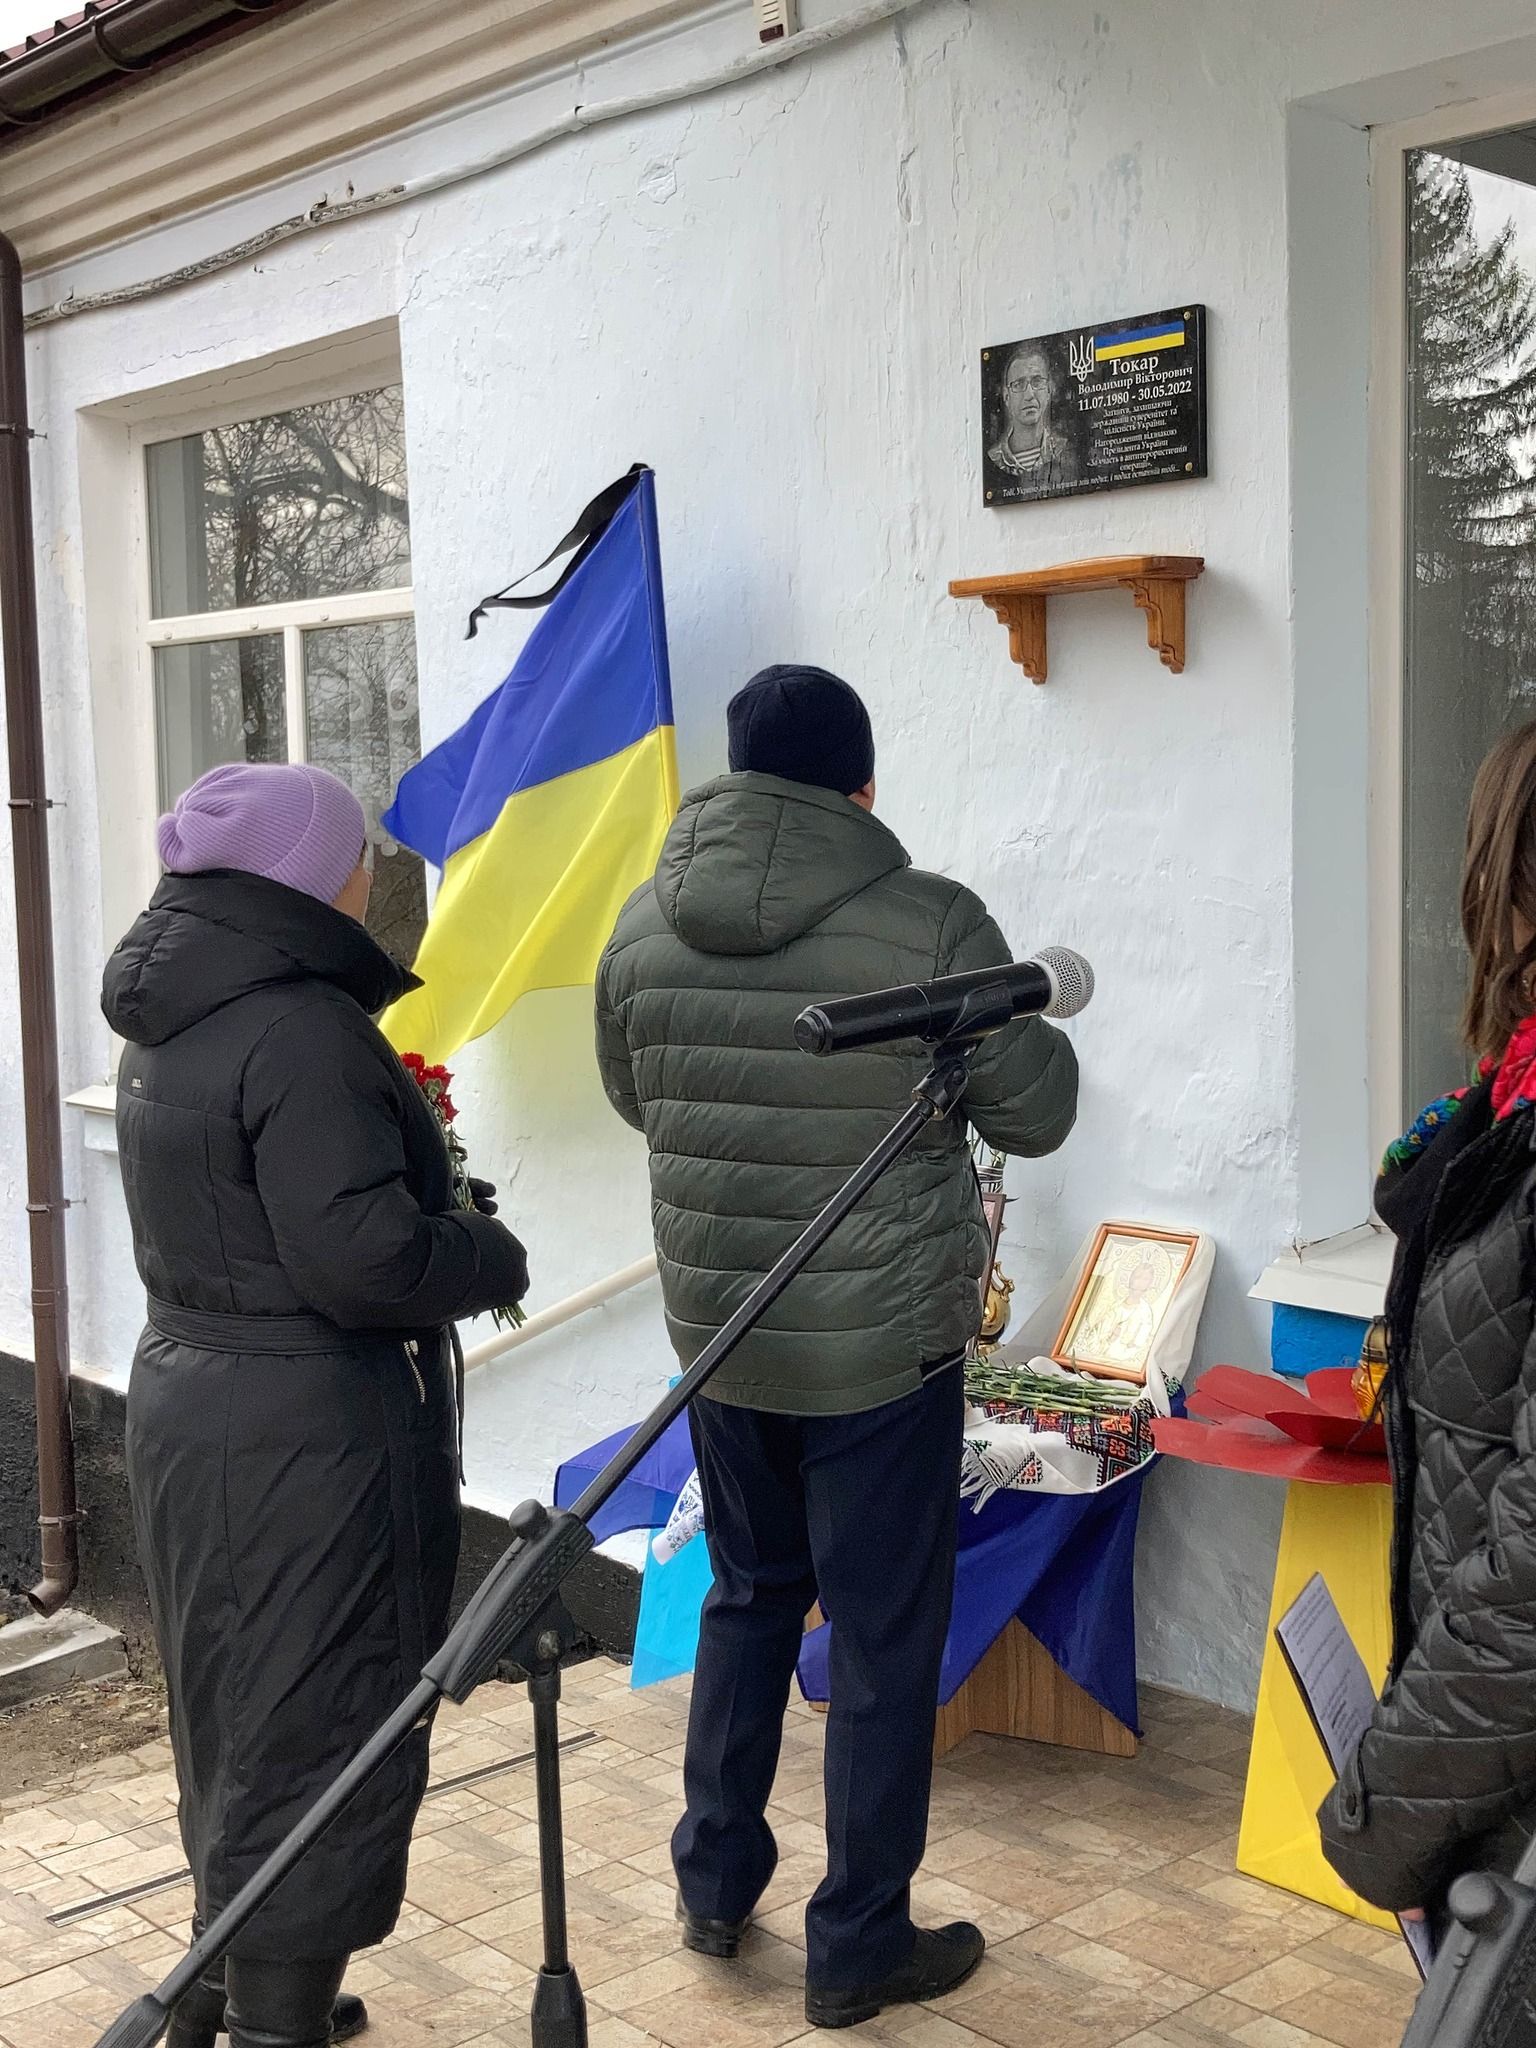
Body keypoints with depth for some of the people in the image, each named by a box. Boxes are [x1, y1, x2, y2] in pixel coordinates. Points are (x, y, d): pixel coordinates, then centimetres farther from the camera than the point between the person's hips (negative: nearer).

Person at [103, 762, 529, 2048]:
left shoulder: (173, 1024, 9)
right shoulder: (302, 1032, -20)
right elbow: (358, 1254, -25)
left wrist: (433, 1203, 9)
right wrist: (495, 1257, -7)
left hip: (192, 1403, 10)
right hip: (309, 1437, -10)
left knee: (241, 1721, 22)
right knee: (319, 1733, 2)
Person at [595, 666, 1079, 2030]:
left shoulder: (647, 929, -3)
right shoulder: (931, 925, -17)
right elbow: (1035, 1112, -7)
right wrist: (1019, 1023, 13)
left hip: (718, 1330, 5)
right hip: (884, 1348, -5)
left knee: (750, 1595, 24)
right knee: (884, 1640, 10)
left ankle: (715, 1886, 35)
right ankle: (859, 1949, 22)